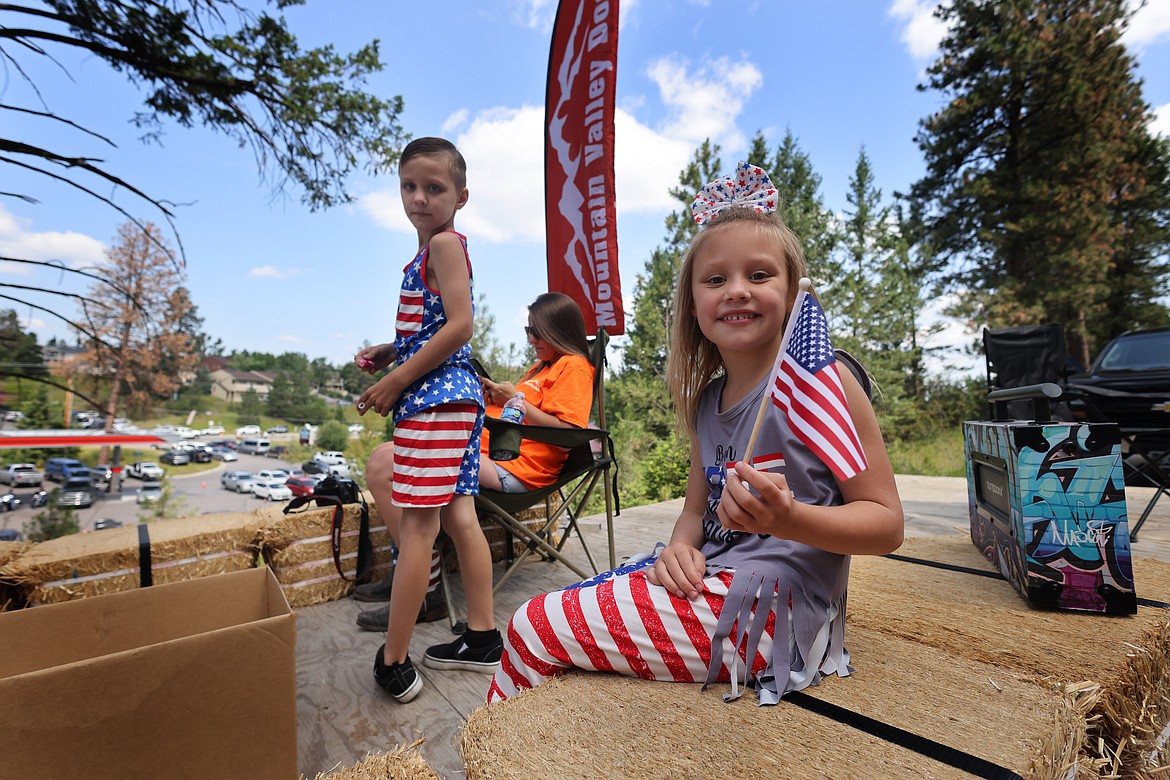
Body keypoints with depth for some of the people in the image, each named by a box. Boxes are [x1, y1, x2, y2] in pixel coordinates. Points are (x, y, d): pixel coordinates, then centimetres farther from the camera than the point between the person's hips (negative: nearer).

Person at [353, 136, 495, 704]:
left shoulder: (444, 243, -7)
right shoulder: (432, 252, 22)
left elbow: (459, 325, -18)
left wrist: (395, 381, -14)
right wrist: (389, 352, 14)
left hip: (436, 395, -10)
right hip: (455, 394, 10)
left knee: (416, 525, -4)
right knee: (458, 517, 12)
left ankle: (393, 664, 10)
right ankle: (481, 638, 24)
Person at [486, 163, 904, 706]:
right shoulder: (707, 397, 8)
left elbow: (886, 521, -11)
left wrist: (787, 519, -29)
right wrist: (680, 546, -9)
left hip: (771, 604, -7)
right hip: (709, 580, 7)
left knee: (534, 628, -10)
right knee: (548, 611, 6)